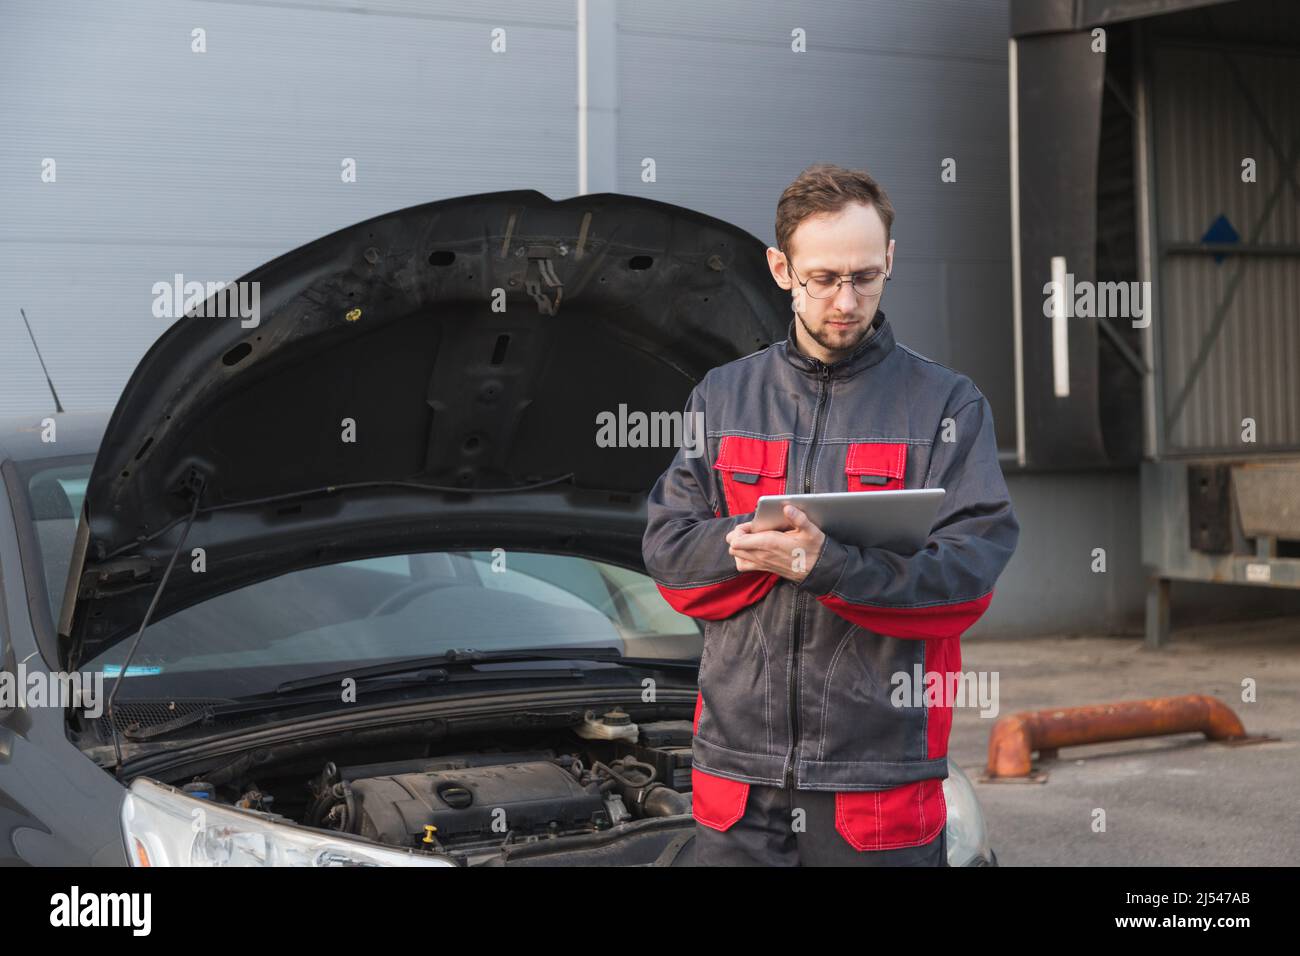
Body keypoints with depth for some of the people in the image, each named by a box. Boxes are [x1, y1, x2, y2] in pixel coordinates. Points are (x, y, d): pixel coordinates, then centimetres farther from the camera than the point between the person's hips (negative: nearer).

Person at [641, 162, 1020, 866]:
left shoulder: (948, 405, 2)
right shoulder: (722, 396, 11)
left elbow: (970, 575, -9)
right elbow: (668, 553, 5)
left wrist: (827, 564, -23)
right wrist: (747, 544, -15)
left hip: (881, 774, -2)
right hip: (738, 760, 2)